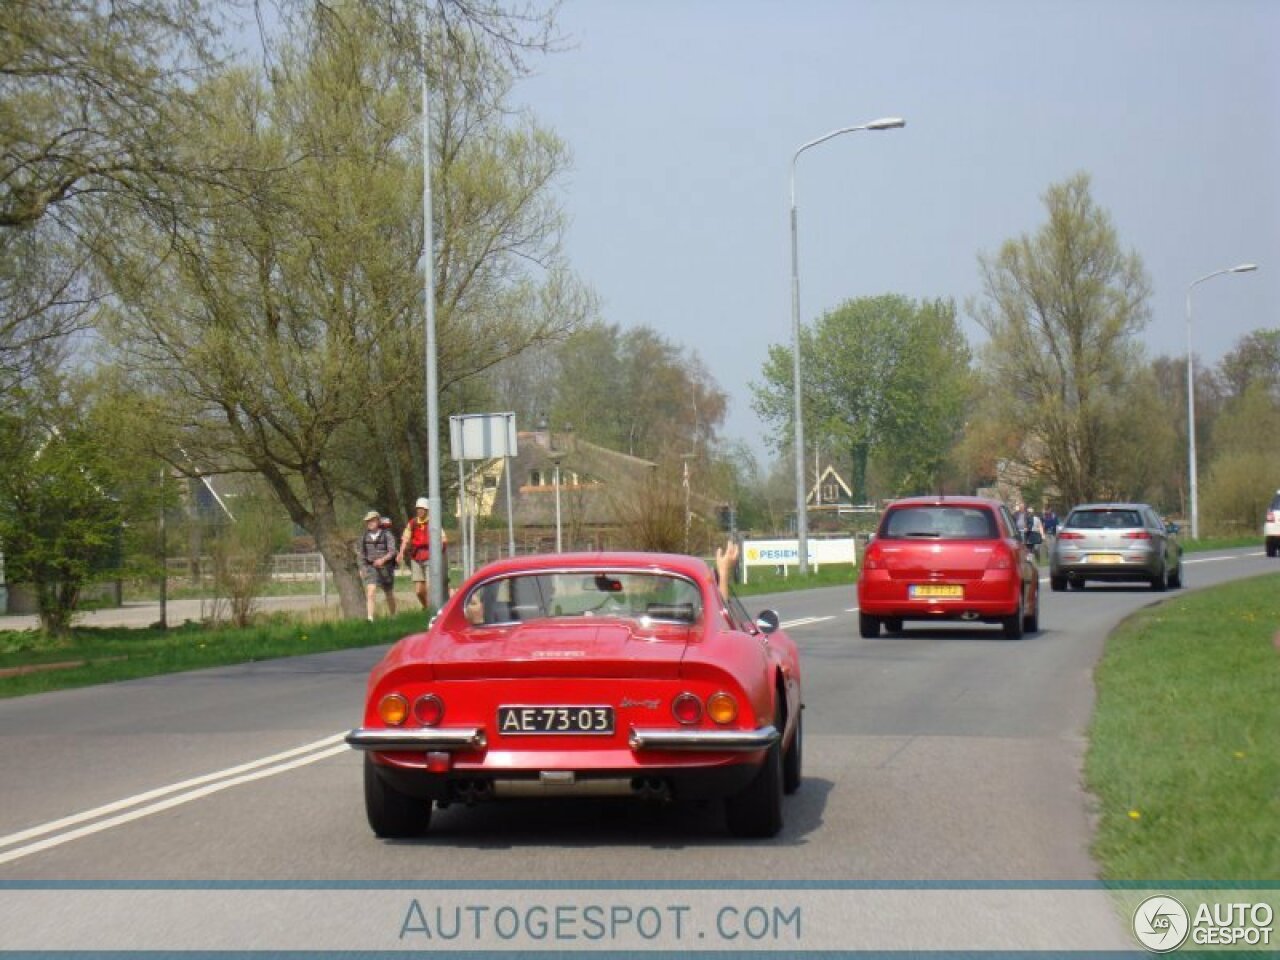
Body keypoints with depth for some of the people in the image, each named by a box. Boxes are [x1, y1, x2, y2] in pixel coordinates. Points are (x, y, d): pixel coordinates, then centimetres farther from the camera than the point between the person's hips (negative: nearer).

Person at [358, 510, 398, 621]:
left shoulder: (387, 535, -4)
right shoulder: (365, 537, 7)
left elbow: (392, 551, -12)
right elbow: (361, 554, 16)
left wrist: (383, 559, -28)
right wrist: (361, 569, 8)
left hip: (385, 567, -1)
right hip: (370, 568, 1)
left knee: (389, 594, 13)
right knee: (370, 591, -19)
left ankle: (393, 617, 33)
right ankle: (370, 618, -29)